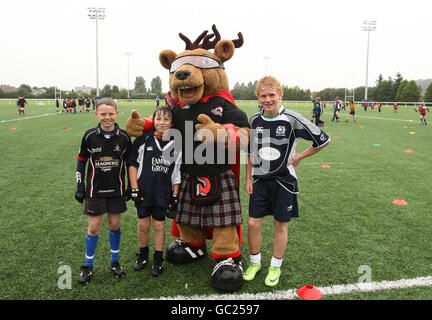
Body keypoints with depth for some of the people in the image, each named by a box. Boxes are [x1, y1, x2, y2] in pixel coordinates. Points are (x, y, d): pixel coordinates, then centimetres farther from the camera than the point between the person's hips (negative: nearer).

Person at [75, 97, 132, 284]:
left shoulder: (124, 137, -4)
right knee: (94, 228, 3)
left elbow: (129, 162, 6)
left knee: (114, 225, 10)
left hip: (116, 190, 1)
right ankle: (88, 266, 21)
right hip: (95, 190, -1)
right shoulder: (90, 136, -6)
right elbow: (81, 160, 3)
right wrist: (80, 187, 1)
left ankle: (115, 261, 29)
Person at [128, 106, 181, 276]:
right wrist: (134, 189, -4)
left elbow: (177, 172, 5)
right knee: (143, 224, 11)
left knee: (159, 225, 9)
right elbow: (133, 164, 0)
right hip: (143, 191, 0)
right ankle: (143, 255, 33)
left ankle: (158, 260, 26)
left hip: (163, 193, 0)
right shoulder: (143, 140, -5)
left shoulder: (176, 144, -1)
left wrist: (175, 195, 3)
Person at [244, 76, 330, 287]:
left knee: (280, 225, 9)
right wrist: (248, 179, 9)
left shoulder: (292, 119, -12)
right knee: (253, 223, 4)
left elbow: (323, 140, -4)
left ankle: (275, 267, 28)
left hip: (284, 180, -3)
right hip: (260, 180, 3)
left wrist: (299, 158, -3)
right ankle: (254, 262, 27)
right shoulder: (254, 120, 0)